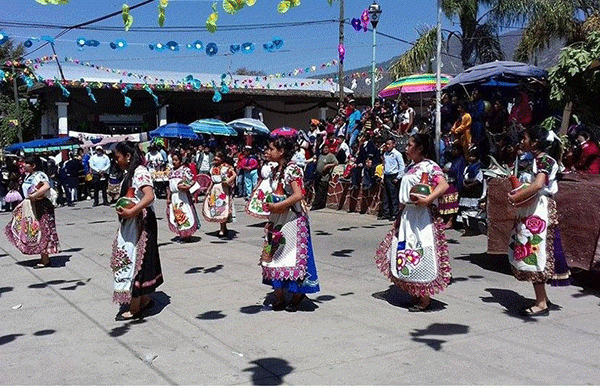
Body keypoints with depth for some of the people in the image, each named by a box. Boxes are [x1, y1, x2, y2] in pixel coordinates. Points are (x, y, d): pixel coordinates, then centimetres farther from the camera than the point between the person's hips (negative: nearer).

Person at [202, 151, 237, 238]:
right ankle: (223, 228, 14)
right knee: (215, 207, 6)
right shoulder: (214, 167, 16)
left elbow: (234, 174, -13)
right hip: (215, 188, 7)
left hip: (223, 188, -7)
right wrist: (209, 189, 17)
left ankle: (223, 229, -8)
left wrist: (228, 181, -26)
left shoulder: (226, 166, -4)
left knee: (222, 207, -10)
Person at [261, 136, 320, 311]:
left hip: (292, 218, -8)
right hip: (277, 218, 8)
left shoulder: (292, 169, -13)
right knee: (275, 254, 5)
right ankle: (279, 297, 11)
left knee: (292, 255, -2)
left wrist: (277, 205, -22)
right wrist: (269, 205, 6)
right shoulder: (275, 171, 13)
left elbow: (298, 195, -22)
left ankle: (297, 295, 11)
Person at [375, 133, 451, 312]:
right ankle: (415, 295, 21)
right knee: (405, 254, 11)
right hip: (407, 216, 9)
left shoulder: (429, 166, -10)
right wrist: (401, 215, 18)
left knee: (421, 257, -6)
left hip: (422, 216, -9)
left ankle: (425, 299, 2)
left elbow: (444, 185, -22)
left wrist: (428, 199, -31)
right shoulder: (411, 167, 17)